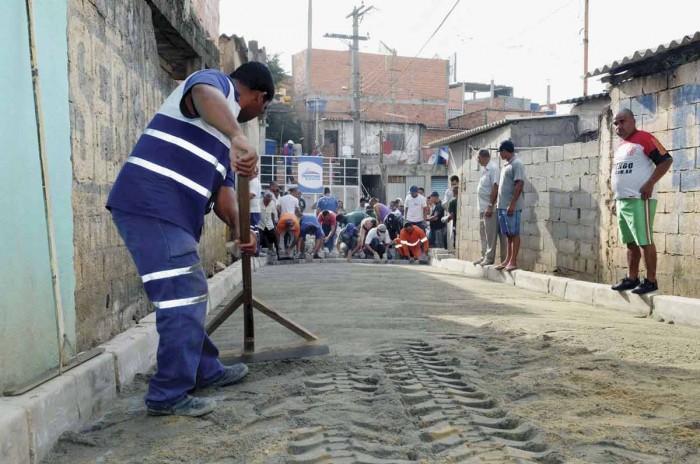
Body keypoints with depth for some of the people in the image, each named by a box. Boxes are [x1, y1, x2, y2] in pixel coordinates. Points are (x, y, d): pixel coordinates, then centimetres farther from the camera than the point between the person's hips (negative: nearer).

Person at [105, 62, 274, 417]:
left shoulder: (225, 127, 27)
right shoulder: (217, 82, 0)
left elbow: (222, 188, 25)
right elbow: (203, 94, -27)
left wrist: (238, 228, 15)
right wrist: (238, 136, -43)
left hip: (174, 216, 10)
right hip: (151, 208, -10)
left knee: (191, 297, 19)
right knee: (183, 301, -8)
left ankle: (205, 371, 34)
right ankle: (168, 397, 3)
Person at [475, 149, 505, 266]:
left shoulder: (493, 169, -12)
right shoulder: (485, 169, 17)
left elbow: (495, 188, -19)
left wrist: (490, 206, -22)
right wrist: (483, 207, 18)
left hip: (490, 208, -10)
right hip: (483, 208, 10)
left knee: (490, 234, -4)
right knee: (483, 233, 13)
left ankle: (490, 258, 0)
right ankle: (485, 256, 21)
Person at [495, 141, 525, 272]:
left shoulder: (517, 164, -10)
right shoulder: (507, 165, 18)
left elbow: (519, 184, -18)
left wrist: (512, 204, -22)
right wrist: (500, 203, 19)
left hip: (512, 206, -9)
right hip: (503, 206, 9)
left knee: (514, 233, -5)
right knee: (508, 234, 11)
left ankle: (513, 261, -3)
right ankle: (508, 259, 16)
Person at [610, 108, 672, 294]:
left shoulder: (644, 138, -7)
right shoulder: (620, 146, 19)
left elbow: (666, 160, -13)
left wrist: (650, 183, -19)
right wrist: (617, 198, 20)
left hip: (639, 200, -9)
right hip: (622, 201, 9)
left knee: (645, 241, -6)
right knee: (631, 243, 12)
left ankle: (651, 281, -1)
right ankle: (632, 278, 18)